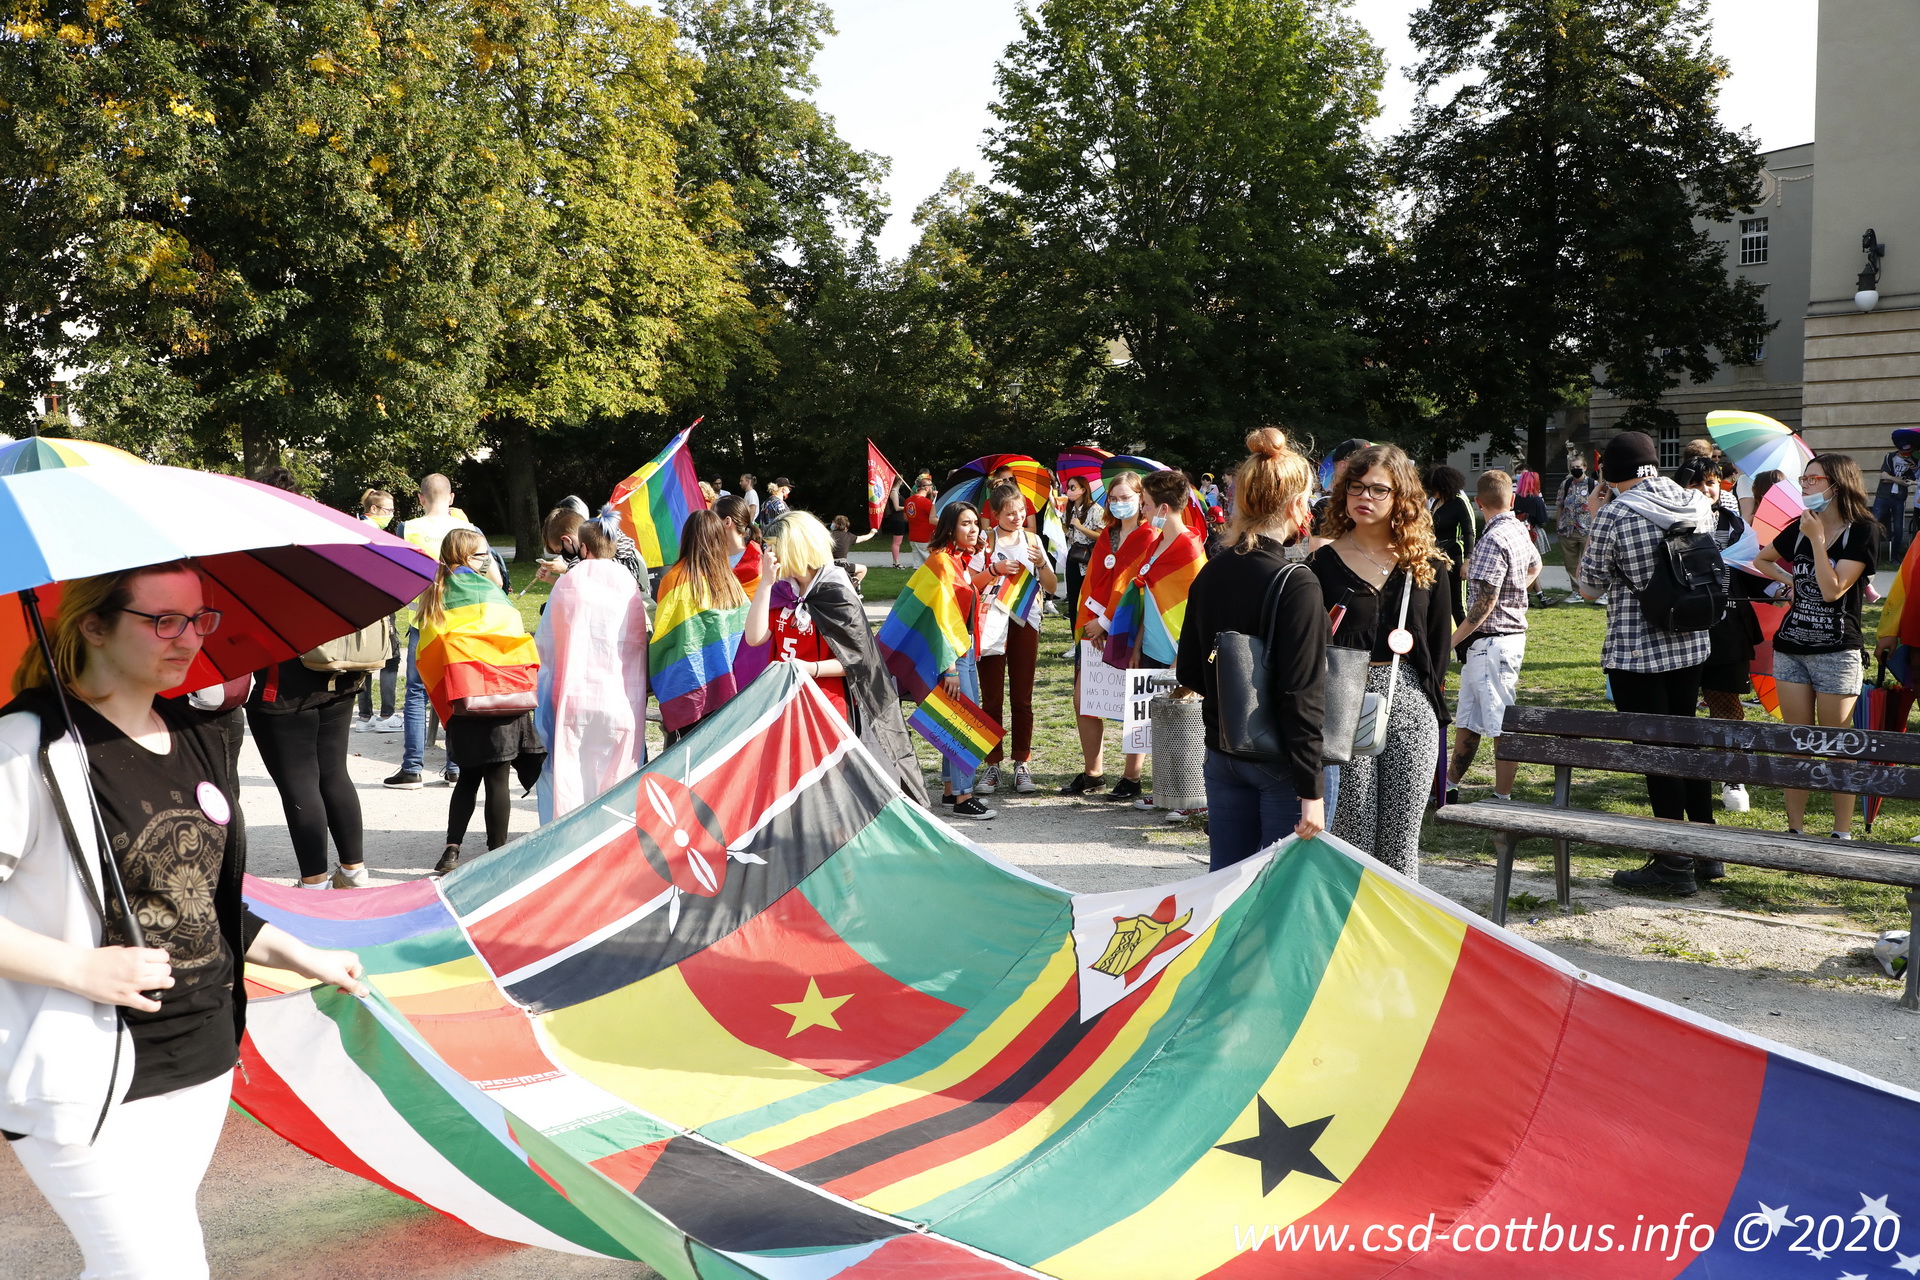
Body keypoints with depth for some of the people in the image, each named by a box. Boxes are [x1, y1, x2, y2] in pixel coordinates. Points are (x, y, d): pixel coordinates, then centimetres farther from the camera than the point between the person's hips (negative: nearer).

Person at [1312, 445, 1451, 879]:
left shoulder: (1428, 566, 9)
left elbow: (1439, 643, 11)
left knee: (1401, 842, 4)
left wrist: (1431, 708, 7)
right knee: (1352, 838, -2)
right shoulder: (1323, 562, 3)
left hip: (1410, 711, 2)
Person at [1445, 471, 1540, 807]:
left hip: (1491, 641, -10)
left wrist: (1452, 640, -17)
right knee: (1467, 720, 16)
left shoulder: (1493, 539, -18)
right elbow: (1534, 567, 32)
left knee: (1501, 724, -4)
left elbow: (1484, 603, -21)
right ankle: (1449, 787, 24)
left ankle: (1502, 801, 1)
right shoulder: (1519, 531, 10)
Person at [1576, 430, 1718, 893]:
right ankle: (1706, 850, 26)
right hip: (1691, 645, 6)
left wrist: (1594, 521, 2)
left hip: (1636, 652, -6)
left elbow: (1590, 589, -5)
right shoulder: (1697, 504, 1)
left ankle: (1676, 864, 6)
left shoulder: (1614, 514, -15)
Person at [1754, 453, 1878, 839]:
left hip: (1836, 651, -5)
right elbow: (1761, 559, 27)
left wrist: (1817, 539, -16)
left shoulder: (1862, 531, -8)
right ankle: (1795, 830, 14)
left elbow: (1832, 590, -19)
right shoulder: (1799, 528, 8)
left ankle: (1843, 833, 9)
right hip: (1791, 648, 5)